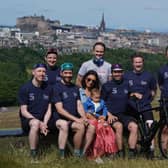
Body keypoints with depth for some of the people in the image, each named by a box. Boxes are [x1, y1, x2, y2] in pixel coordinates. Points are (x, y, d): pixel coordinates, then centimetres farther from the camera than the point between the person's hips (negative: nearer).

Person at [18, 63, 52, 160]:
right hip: (28, 120, -4)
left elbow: (49, 110, 4)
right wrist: (39, 123, -19)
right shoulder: (25, 88, -3)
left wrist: (44, 123, -16)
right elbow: (24, 111, -7)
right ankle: (33, 156, -32)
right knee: (35, 123, -39)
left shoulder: (48, 89, 7)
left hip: (44, 120, 4)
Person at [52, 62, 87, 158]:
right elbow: (60, 109, -10)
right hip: (60, 119, -4)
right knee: (64, 124, -37)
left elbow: (79, 105, 9)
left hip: (73, 120, 4)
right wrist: (76, 119, -17)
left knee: (81, 126, -28)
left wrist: (84, 118, -12)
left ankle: (77, 154, -14)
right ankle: (61, 156, -34)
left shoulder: (75, 88, 16)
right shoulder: (57, 87, -3)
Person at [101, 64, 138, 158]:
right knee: (119, 126, -35)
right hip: (111, 116, -3)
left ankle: (132, 152, -25)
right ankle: (120, 152, -27)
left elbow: (129, 99, 29)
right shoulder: (107, 86, 7)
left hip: (124, 115, 3)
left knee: (134, 126, -27)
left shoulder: (126, 85, 17)